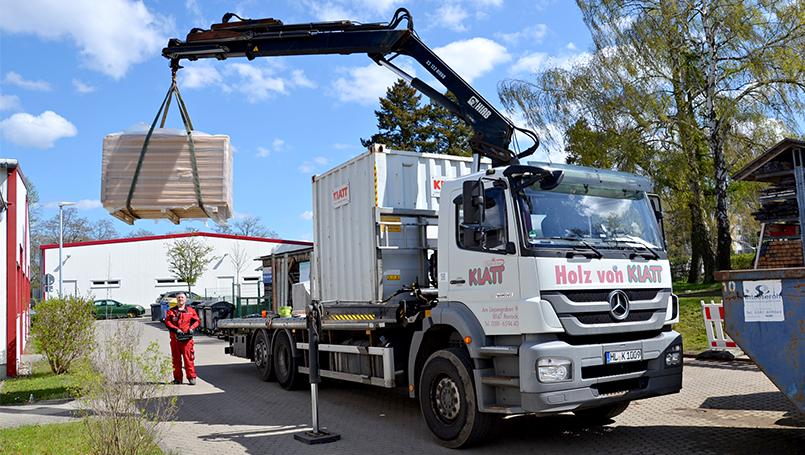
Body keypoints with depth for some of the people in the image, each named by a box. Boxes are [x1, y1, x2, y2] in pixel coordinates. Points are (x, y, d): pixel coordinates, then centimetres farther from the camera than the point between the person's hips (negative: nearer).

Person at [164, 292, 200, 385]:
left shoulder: (191, 311, 12)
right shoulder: (171, 311, 13)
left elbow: (196, 320, 11)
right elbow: (167, 322, 2)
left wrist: (191, 328, -8)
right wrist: (176, 329, -13)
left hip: (186, 338, -2)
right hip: (175, 338, 2)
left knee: (188, 358, -8)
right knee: (176, 359, 5)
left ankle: (191, 377, -4)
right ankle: (177, 378, 14)